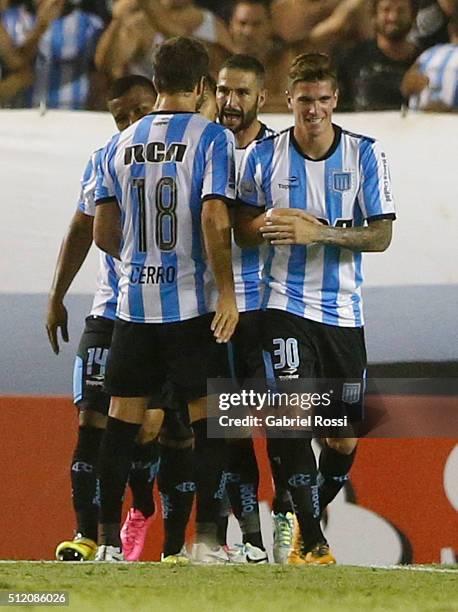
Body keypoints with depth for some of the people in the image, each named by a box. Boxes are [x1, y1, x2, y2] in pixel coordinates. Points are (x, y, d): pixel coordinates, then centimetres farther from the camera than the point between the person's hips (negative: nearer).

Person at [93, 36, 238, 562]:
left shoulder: (120, 144, 8)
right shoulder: (212, 138, -6)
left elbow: (103, 233, 10)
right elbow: (215, 220, -16)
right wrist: (227, 291, -12)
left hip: (133, 302, 4)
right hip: (193, 302, -4)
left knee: (122, 419, 8)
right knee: (206, 419, 2)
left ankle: (108, 540, 7)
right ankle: (206, 539, -2)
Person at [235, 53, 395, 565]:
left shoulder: (365, 154, -2)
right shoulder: (263, 156, -1)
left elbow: (381, 235, -5)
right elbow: (240, 227, 7)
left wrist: (319, 233, -20)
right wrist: (268, 225, -16)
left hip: (343, 310, 2)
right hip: (285, 305, -2)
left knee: (343, 437, 5)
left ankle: (313, 514, 31)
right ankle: (310, 539, -15)